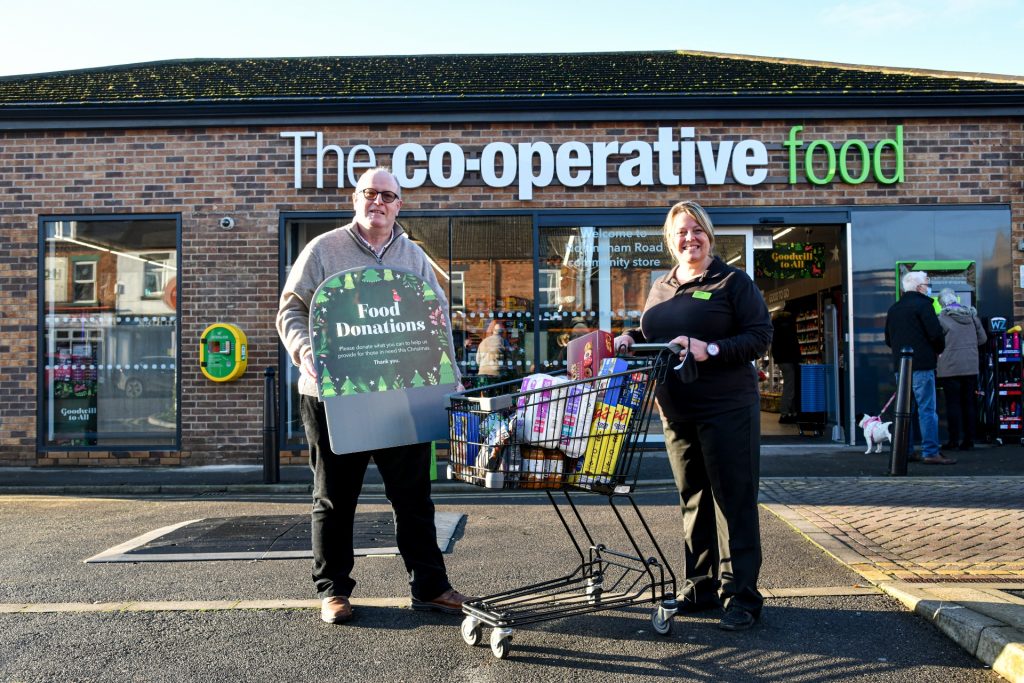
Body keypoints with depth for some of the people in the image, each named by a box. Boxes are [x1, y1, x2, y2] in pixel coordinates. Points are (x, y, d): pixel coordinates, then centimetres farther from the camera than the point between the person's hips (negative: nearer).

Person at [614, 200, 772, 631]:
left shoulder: (733, 281, -1)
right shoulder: (660, 288, 16)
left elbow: (760, 336, -8)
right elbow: (650, 337, 23)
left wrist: (711, 350, -20)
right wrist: (630, 340, 2)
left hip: (727, 409, -6)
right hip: (676, 411, 6)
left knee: (733, 500, -1)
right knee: (693, 499, 13)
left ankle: (741, 596, 7)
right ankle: (702, 587, 25)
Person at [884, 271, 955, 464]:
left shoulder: (893, 309, 16)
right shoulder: (922, 304, -7)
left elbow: (888, 339, 18)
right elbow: (936, 333, -14)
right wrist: (938, 350, 3)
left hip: (900, 365, 7)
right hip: (921, 365, -7)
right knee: (927, 409, -6)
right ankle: (931, 453, -7)